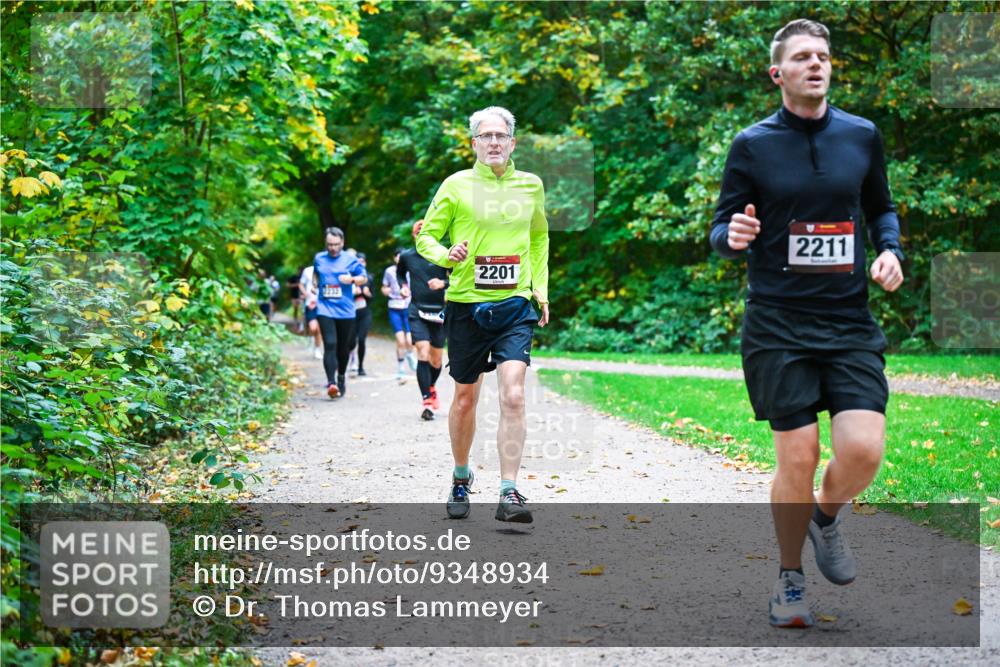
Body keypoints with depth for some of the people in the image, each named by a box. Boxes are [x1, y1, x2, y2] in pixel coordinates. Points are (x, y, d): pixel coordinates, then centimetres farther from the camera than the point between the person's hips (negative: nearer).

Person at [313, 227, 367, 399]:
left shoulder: (350, 260, 1)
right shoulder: (319, 258, 8)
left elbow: (364, 278, 5)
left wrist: (352, 279, -14)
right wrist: (315, 285, 11)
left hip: (345, 310, 0)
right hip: (325, 309, 0)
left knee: (343, 347, 11)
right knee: (330, 345, -16)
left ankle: (341, 377, 34)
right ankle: (331, 383, -24)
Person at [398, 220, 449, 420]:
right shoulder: (406, 256, 5)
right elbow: (400, 273, 26)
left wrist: (443, 283, -18)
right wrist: (404, 286, 7)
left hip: (439, 312, 0)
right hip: (417, 312, 0)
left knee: (436, 359, 10)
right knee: (423, 354, -16)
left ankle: (431, 387, 42)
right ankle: (427, 403, -16)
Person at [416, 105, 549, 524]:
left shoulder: (531, 186, 8)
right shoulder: (456, 186, -1)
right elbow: (426, 235, 4)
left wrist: (540, 286, 17)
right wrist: (446, 255, -17)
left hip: (515, 305, 1)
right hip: (466, 305, -1)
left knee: (513, 396, -14)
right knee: (465, 398, 10)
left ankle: (509, 493, -14)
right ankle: (461, 479, 33)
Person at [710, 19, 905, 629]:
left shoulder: (862, 136, 6)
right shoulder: (753, 144, -1)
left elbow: (882, 207, 20)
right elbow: (722, 229, 3)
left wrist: (890, 250, -1)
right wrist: (734, 236, -21)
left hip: (851, 324, 2)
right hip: (779, 326, -2)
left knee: (864, 449, -13)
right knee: (798, 461, -3)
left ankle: (826, 517, 22)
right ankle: (790, 578, 21)